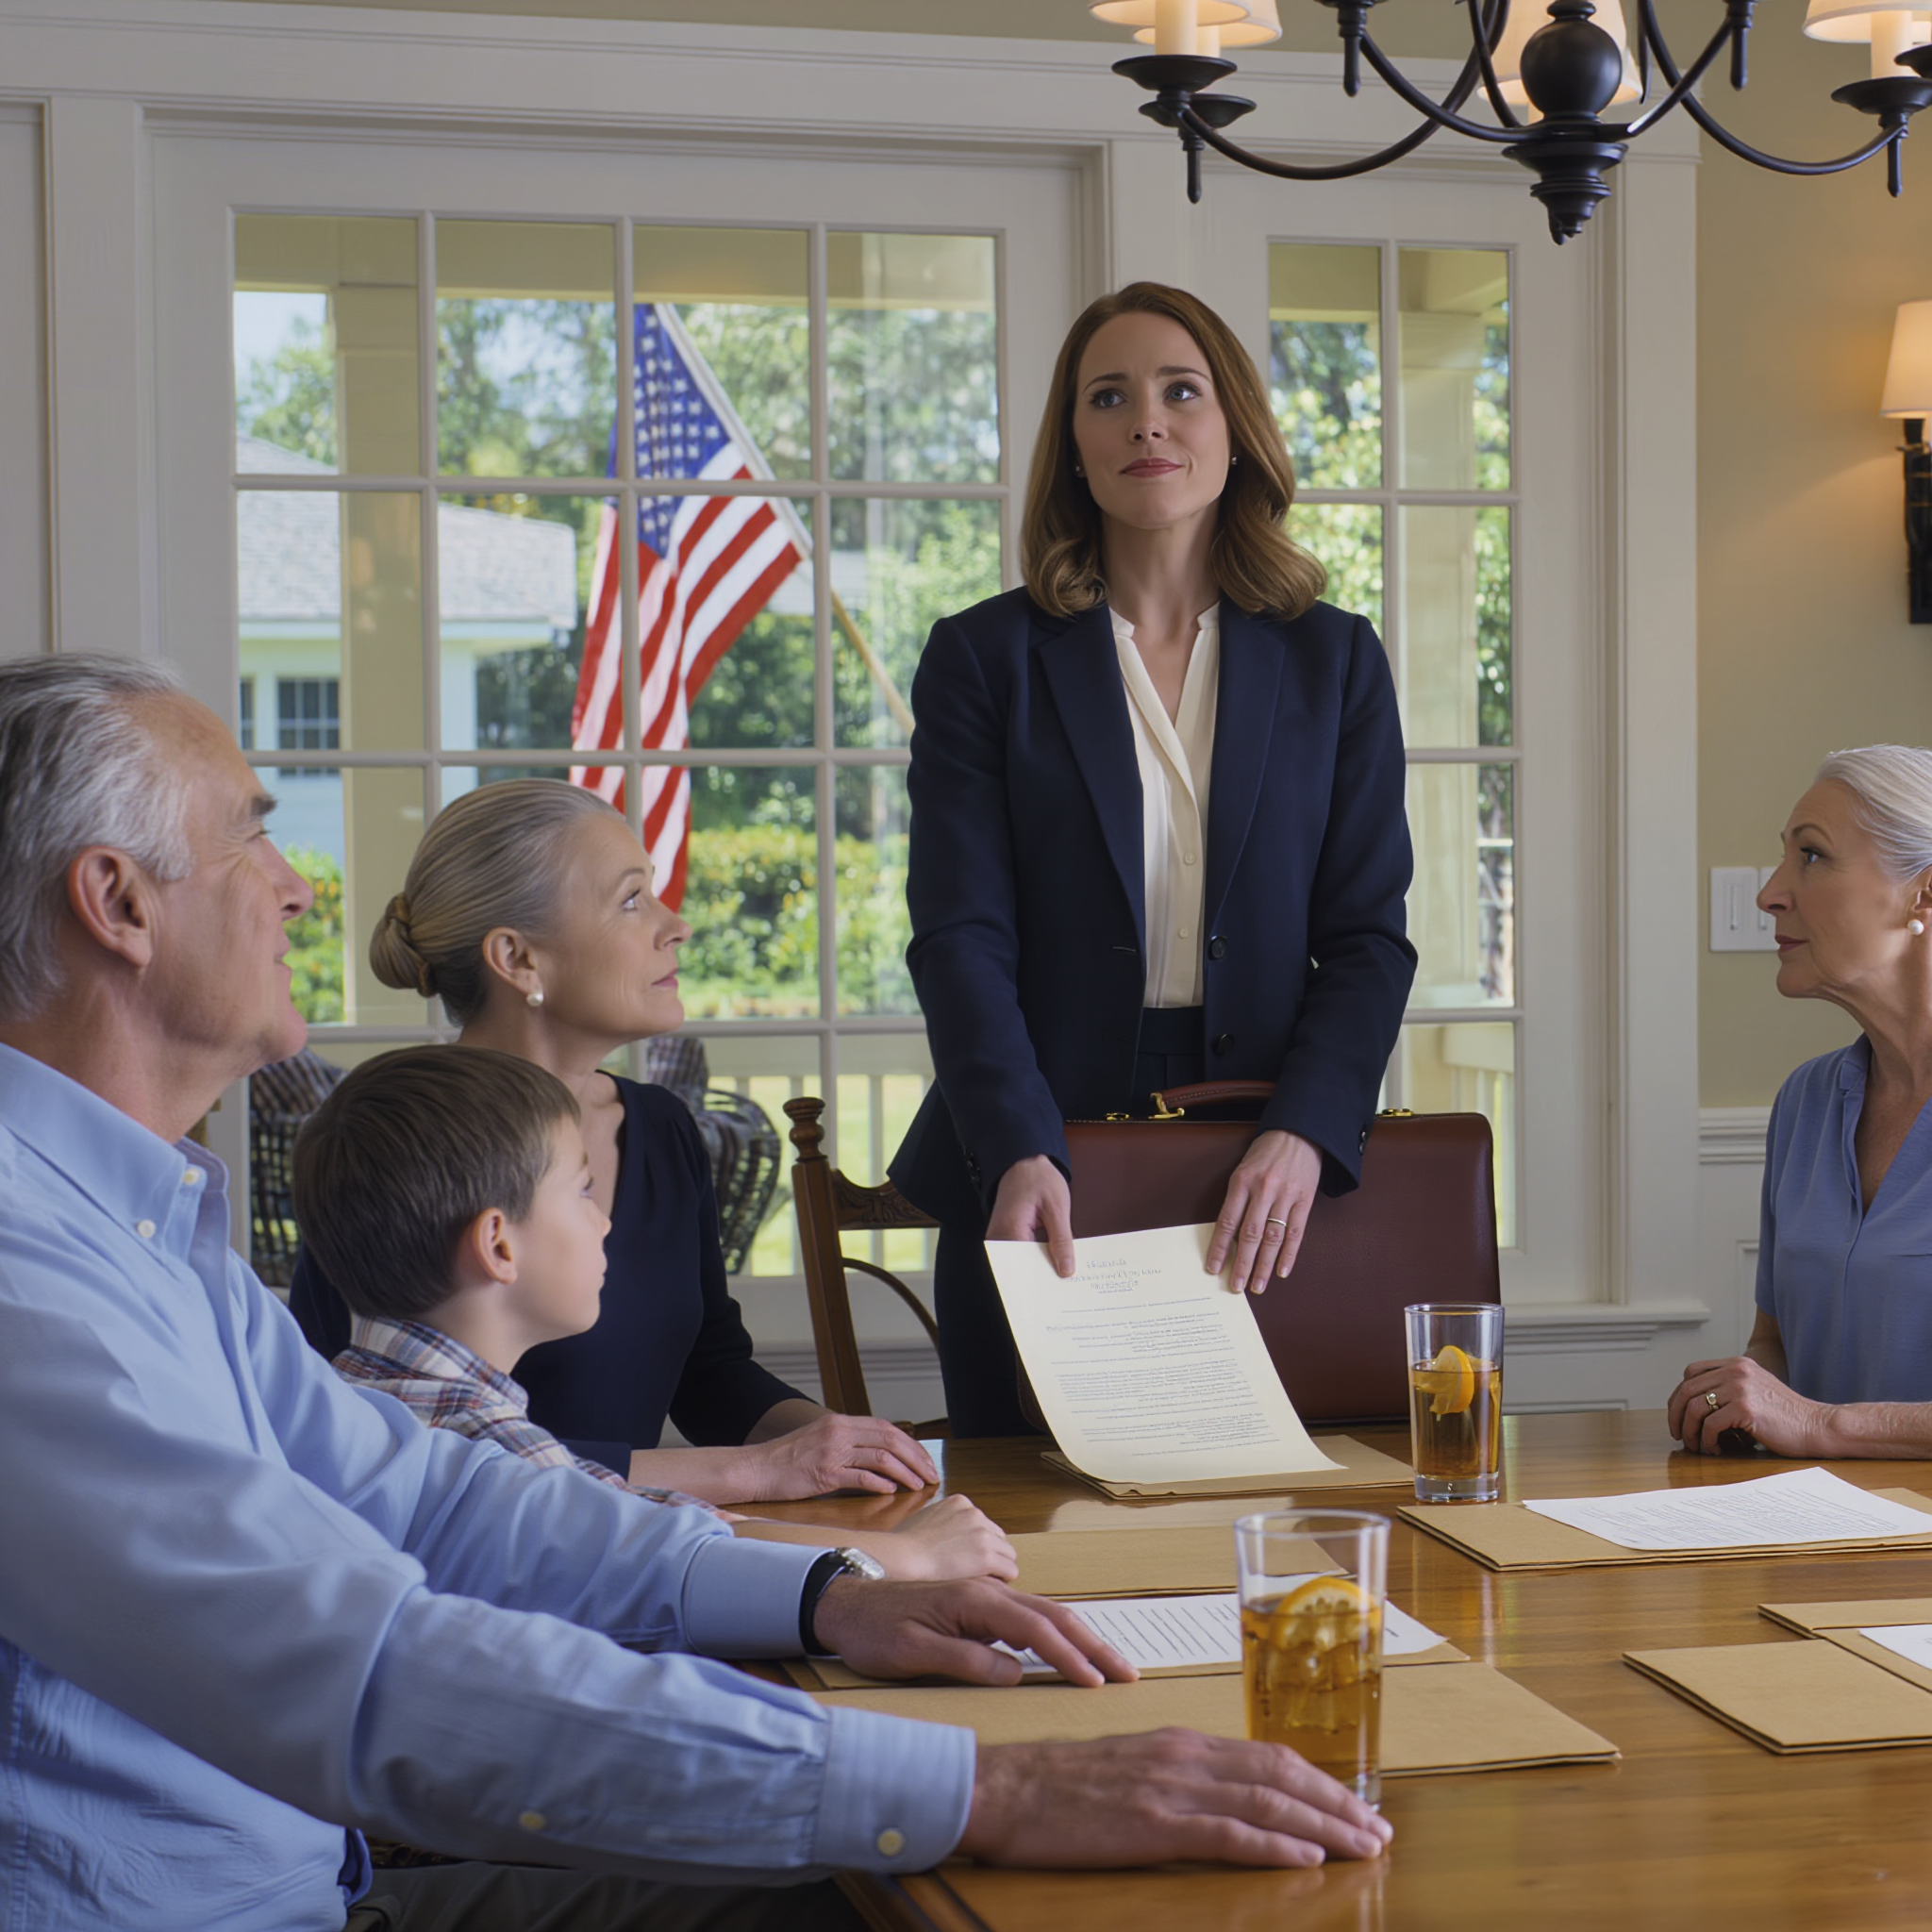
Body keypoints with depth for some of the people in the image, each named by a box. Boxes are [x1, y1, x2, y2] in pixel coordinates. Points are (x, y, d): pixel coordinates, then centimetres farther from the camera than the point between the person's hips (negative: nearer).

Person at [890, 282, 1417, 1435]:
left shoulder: (1334, 663, 9)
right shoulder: (985, 660, 4)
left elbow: (1370, 936, 3)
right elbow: (961, 939, -4)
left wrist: (1303, 1135, -14)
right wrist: (1020, 1155, -20)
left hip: (1264, 1198, 1)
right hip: (1046, 1195, -1)